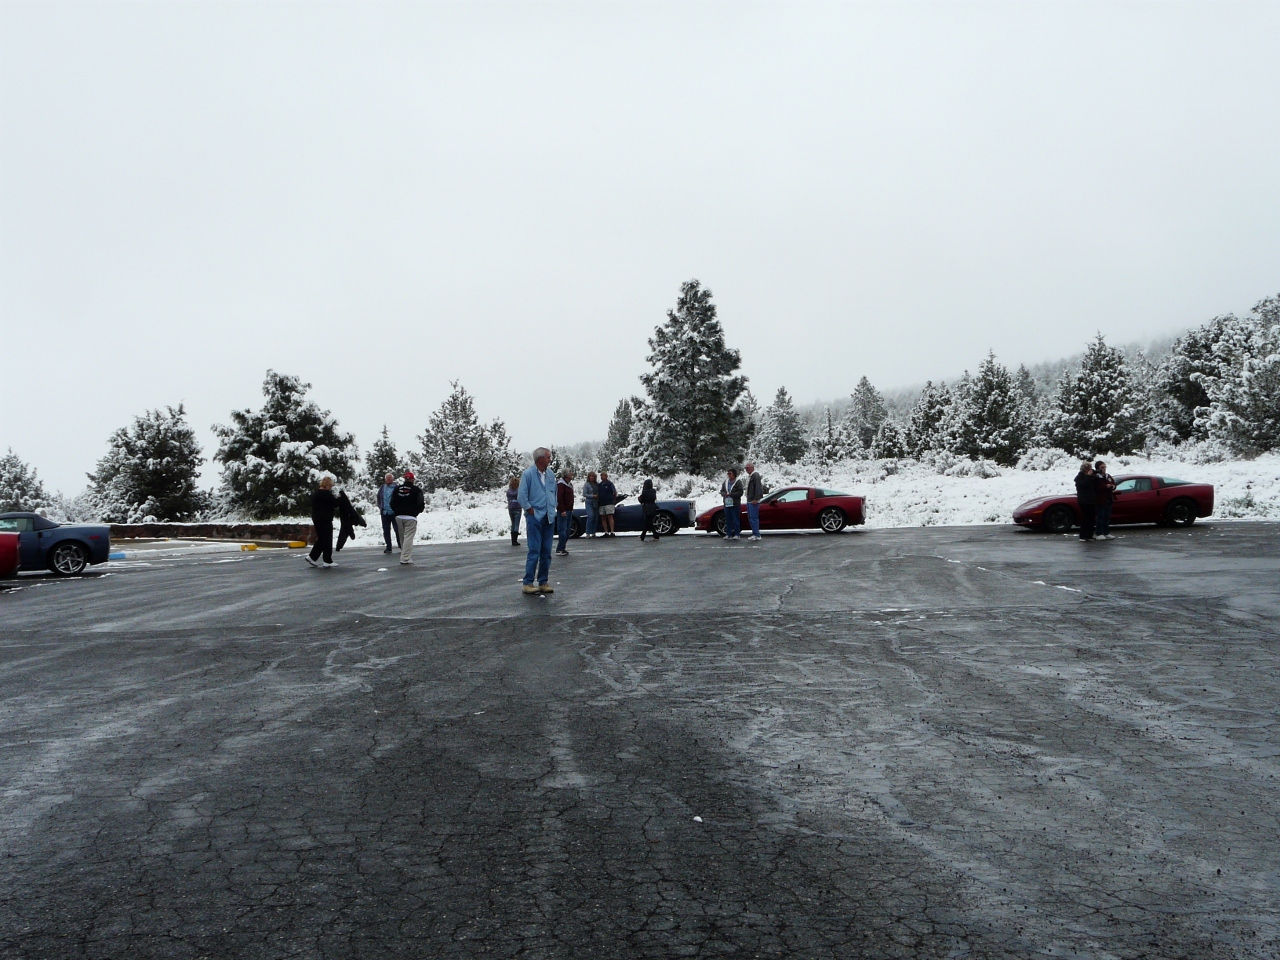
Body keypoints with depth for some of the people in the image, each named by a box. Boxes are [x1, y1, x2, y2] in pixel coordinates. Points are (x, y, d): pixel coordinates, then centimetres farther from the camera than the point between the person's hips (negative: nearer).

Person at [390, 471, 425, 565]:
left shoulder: (397, 489, 7)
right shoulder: (416, 490, -6)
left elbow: (392, 503, 9)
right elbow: (421, 503, -8)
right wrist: (416, 512, 10)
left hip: (399, 517, 5)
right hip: (410, 517, -5)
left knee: (402, 537, 15)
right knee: (408, 537, -6)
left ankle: (406, 556, 23)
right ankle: (405, 558, -12)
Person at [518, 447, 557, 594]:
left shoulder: (551, 475, 12)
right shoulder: (528, 474, -7)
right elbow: (521, 495, -10)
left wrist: (553, 508, 13)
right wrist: (530, 510, -9)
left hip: (548, 518, 6)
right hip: (535, 517, -6)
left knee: (546, 552, 7)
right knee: (534, 551, -10)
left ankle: (543, 582, 15)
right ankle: (528, 583, -5)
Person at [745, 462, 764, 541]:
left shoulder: (755, 475, -12)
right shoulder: (749, 476, 19)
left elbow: (758, 488, -19)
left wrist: (755, 499, -23)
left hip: (754, 501, -10)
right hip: (749, 501, 10)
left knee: (754, 518, -11)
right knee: (750, 517, 12)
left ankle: (756, 535, -10)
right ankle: (754, 534, 17)